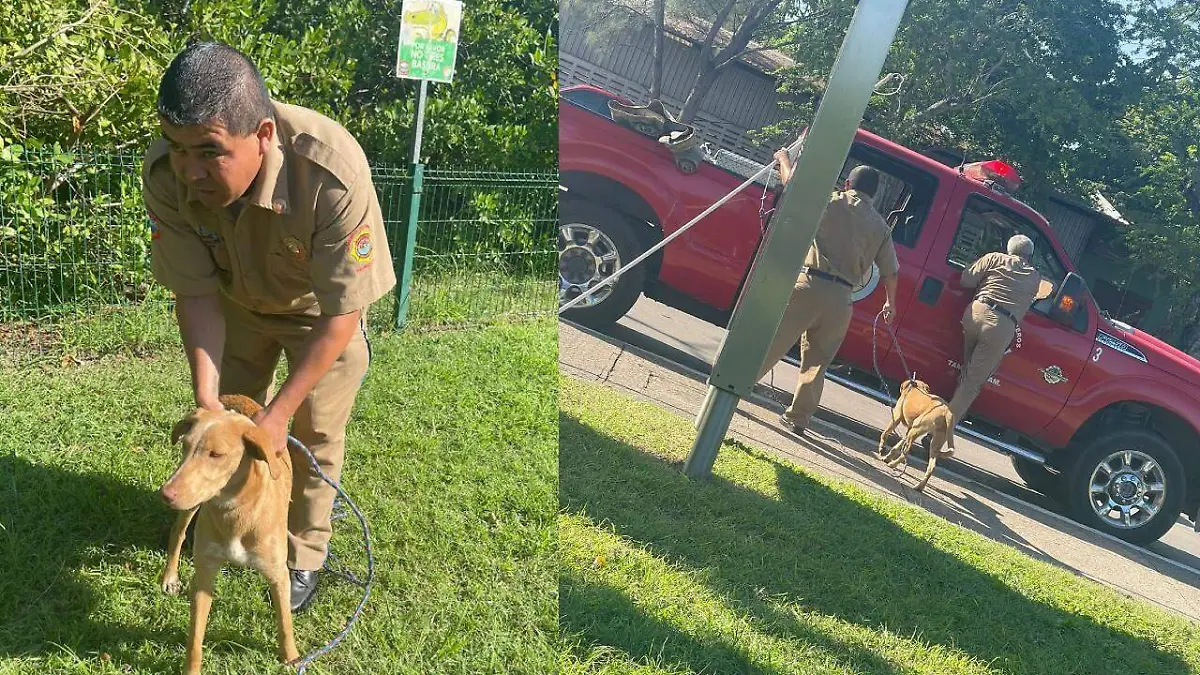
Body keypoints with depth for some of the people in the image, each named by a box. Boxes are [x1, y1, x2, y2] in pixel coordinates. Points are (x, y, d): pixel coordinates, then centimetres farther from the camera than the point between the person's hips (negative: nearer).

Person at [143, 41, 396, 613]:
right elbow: (196, 294, -20)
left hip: (322, 309, -3)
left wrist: (277, 414, -32)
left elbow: (341, 315, -34)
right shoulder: (166, 175, -32)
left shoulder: (332, 173, -44)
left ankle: (304, 553, 29)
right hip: (237, 299, 3)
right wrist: (205, 398, -31)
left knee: (314, 435, 5)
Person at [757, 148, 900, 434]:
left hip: (809, 284, -3)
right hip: (840, 298, 3)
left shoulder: (833, 202, 3)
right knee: (817, 362, 13)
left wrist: (784, 158, 26)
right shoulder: (880, 226, 13)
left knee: (771, 341, 3)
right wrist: (890, 302, 33)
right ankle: (798, 418, 16)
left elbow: (793, 182, 6)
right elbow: (890, 270, 17)